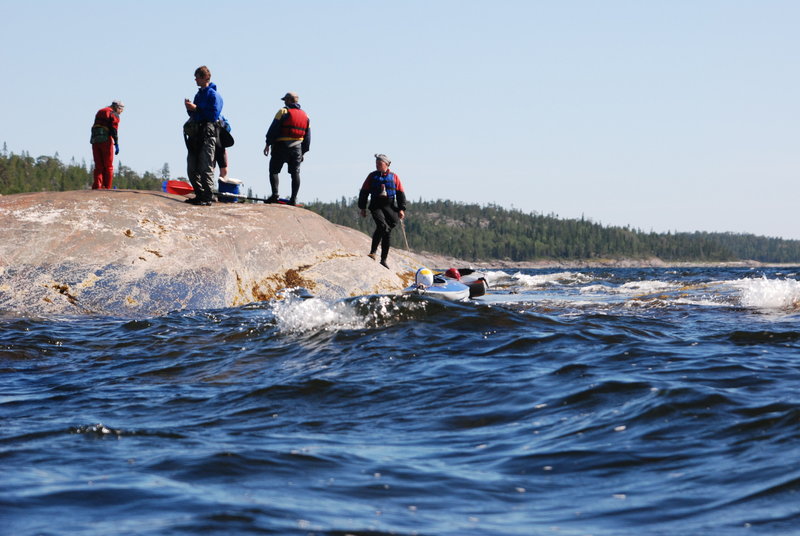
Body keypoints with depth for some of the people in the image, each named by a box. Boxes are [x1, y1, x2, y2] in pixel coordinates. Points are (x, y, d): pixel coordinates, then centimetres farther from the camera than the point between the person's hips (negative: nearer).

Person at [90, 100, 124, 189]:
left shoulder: (99, 112, 21)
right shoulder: (114, 115, -1)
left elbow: (95, 127, 18)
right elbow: (114, 129, -13)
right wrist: (116, 144, -16)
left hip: (95, 140, 6)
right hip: (106, 141, -6)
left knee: (98, 166, 6)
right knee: (108, 167, 3)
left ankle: (97, 186, -4)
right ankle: (107, 188, 0)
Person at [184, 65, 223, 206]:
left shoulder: (213, 95, -7)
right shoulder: (199, 94, 19)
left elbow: (213, 115, -17)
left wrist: (196, 108, -15)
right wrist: (190, 109, 3)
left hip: (208, 135, -9)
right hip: (195, 134, 9)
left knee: (206, 168, -10)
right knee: (192, 169, 9)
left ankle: (207, 198, -8)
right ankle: (200, 195, 15)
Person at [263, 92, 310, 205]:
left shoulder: (283, 112, -4)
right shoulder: (305, 116, 14)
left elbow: (273, 130, -9)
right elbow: (307, 137, 16)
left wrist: (268, 144, -3)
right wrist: (303, 152, 20)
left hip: (281, 146, -5)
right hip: (297, 148, 5)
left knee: (274, 170, 2)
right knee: (295, 173, 7)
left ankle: (275, 194, -11)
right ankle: (293, 198, 3)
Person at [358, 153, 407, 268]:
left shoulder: (394, 177, 8)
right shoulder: (372, 176, 8)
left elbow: (400, 193, 10)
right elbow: (364, 192, 10)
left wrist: (401, 209, 3)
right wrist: (362, 208, 6)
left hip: (390, 207, 2)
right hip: (376, 206, -2)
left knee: (387, 231, 3)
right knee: (382, 225, -27)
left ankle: (383, 260, 11)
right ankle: (373, 252, -25)